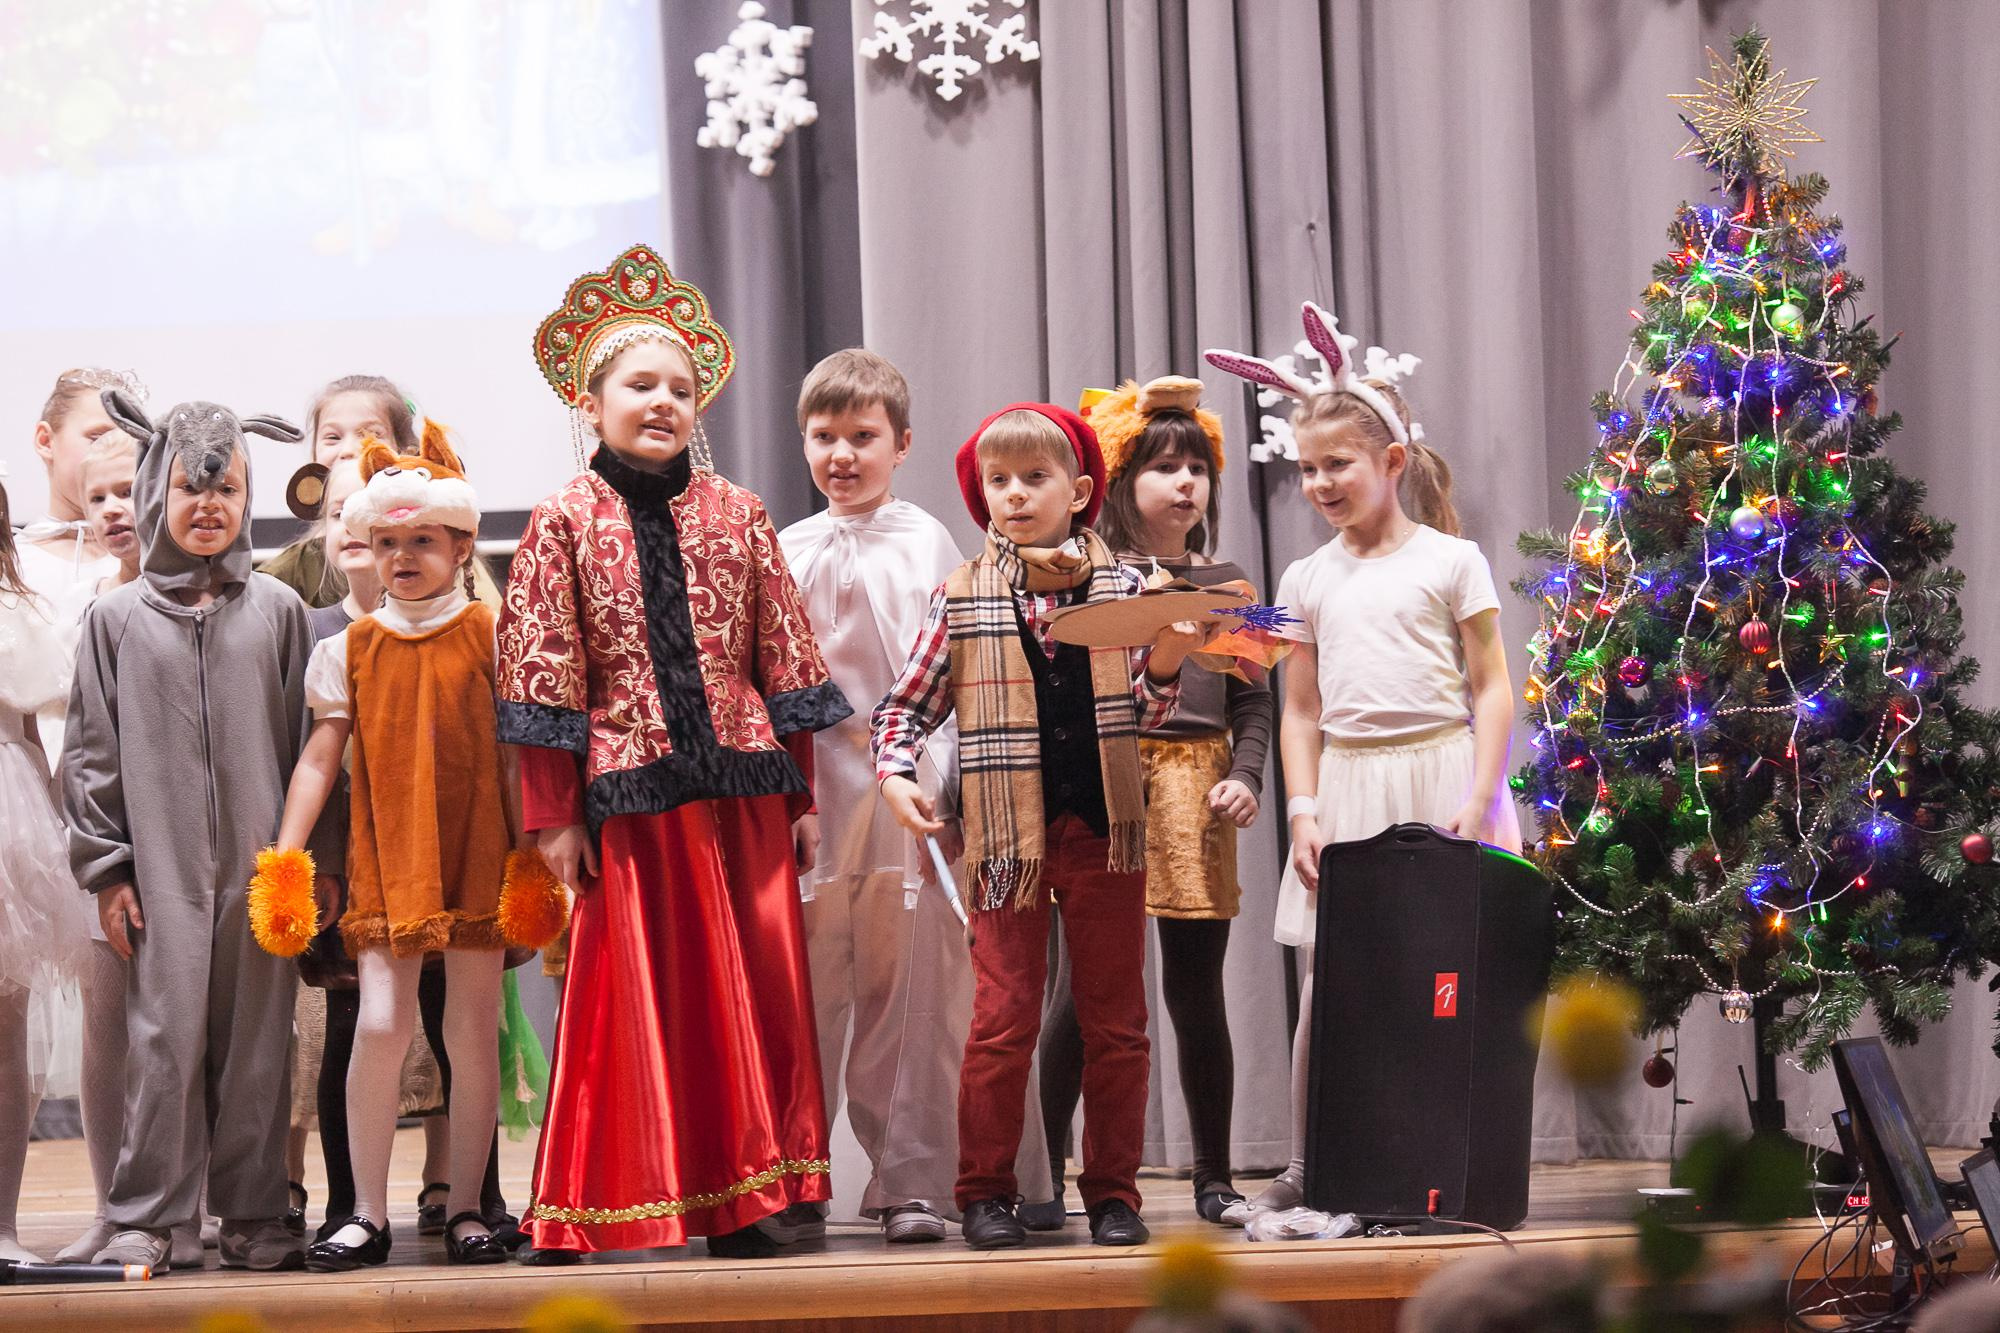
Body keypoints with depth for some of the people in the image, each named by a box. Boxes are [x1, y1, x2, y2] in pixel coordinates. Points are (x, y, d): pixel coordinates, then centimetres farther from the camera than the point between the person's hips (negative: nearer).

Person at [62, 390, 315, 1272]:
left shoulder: (277, 610, 7)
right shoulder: (117, 618, 6)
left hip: (259, 863, 1)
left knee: (257, 1035, 3)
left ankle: (252, 1214, 11)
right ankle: (145, 1216, 3)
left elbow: (306, 741, 9)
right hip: (160, 870, -1)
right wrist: (105, 868, 0)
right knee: (164, 1034, -4)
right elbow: (91, 752, 6)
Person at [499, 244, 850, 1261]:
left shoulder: (736, 515, 8)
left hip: (743, 789, 3)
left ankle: (739, 1202, 11)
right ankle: (587, 1213, 9)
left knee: (754, 988, 3)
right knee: (632, 996, 1)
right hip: (629, 795, -3)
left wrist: (799, 794, 7)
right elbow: (543, 676, -1)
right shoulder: (564, 525, 0)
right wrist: (555, 815, -4)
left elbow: (784, 657, 10)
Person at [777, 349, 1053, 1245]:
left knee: (911, 987, -1)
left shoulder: (926, 544, 3)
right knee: (803, 989, 3)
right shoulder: (786, 553, 11)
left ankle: (912, 1181, 6)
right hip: (810, 791, 2)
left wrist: (946, 791, -8)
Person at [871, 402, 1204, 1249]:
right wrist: (894, 772, -8)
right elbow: (908, 703, 8)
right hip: (1008, 838, -1)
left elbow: (1142, 717, 8)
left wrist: (1167, 661, -11)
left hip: (1104, 830, 1)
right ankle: (986, 1193, 10)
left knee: (1115, 1020, 6)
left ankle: (1112, 1193, 14)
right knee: (1003, 1017, 0)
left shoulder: (1121, 589, 5)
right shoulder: (961, 599, 2)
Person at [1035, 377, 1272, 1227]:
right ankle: (1044, 1172, 1)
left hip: (1196, 801, 3)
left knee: (1196, 990, 7)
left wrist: (1245, 776, -4)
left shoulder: (1226, 585, 13)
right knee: (1082, 988, -5)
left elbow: (1253, 700, 11)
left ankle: (1214, 1178, 14)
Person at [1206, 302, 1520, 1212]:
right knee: (1326, 982, -1)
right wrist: (1302, 809, 2)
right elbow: (1301, 709, 14)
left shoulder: (1451, 562, 1)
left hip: (1438, 776, -3)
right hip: (1345, 787, 3)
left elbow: (1493, 690, -1)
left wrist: (1479, 801, -10)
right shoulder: (1308, 580, 12)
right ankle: (1309, 1168, 7)